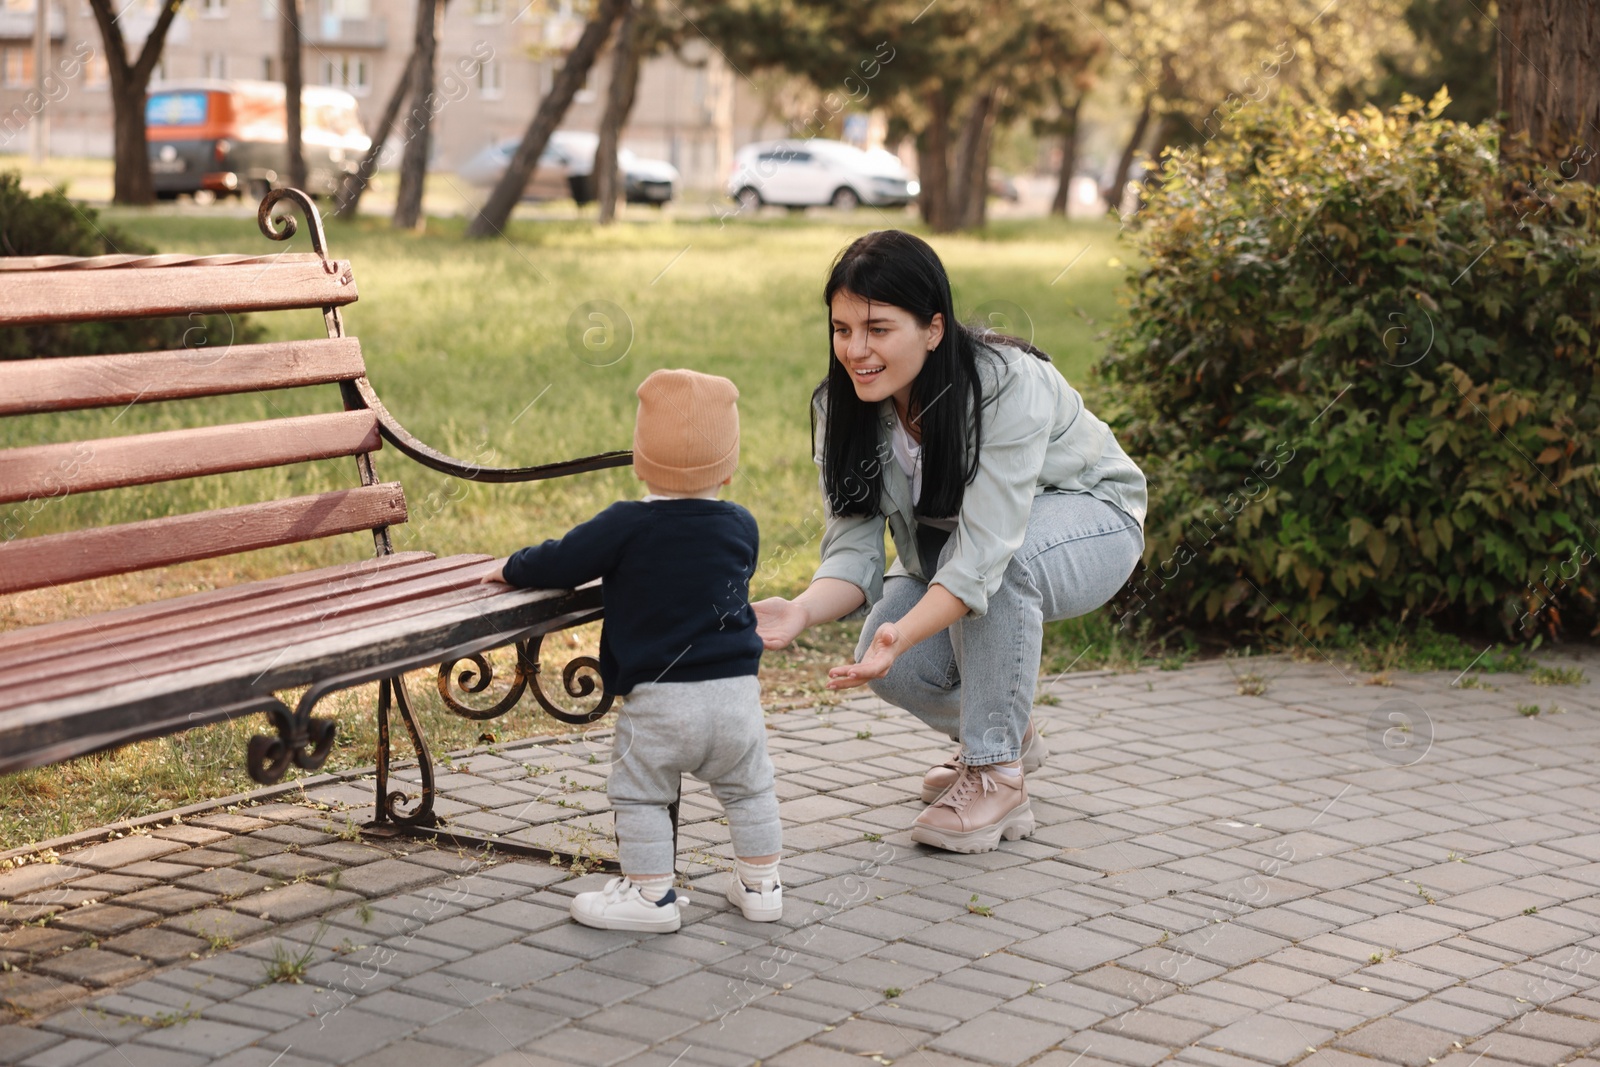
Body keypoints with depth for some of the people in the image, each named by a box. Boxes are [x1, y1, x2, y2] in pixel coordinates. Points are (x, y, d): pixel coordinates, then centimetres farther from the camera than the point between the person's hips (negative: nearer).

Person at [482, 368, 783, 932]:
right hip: (737, 691, 5)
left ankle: (650, 894, 11)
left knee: (639, 794, 9)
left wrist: (513, 569, 16)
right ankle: (759, 884, 26)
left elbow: (560, 563, -5)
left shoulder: (627, 526, -10)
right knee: (749, 790, 19)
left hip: (658, 698, -4)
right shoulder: (741, 527, 4)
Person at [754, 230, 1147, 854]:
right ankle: (1008, 734, 13)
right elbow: (854, 550, -20)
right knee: (894, 669, -20)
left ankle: (997, 771, -16)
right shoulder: (841, 406, -17)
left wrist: (902, 633, -56)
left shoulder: (1008, 385, -34)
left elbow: (983, 550, -41)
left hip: (1085, 521, -6)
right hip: (948, 546, 6)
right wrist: (800, 612, -41)